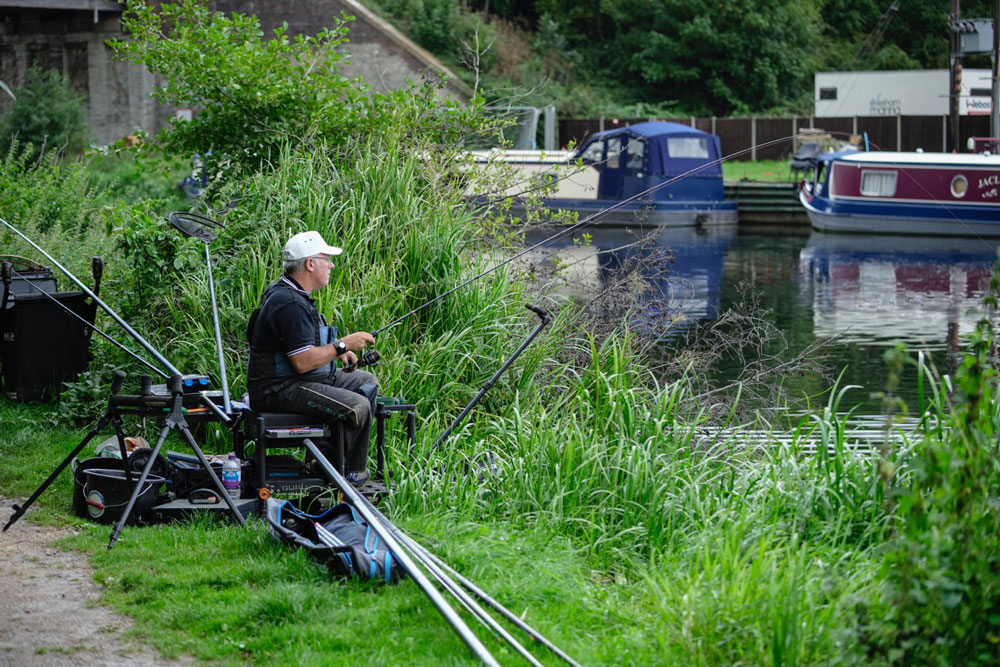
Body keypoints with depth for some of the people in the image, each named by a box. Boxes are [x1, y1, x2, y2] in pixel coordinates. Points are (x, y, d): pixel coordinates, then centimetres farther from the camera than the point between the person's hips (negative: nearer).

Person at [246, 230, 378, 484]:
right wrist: (343, 345, -16)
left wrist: (338, 353, 11)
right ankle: (352, 474, -3)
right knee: (357, 406, -23)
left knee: (366, 382, 16)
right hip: (278, 390, -12)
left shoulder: (294, 294, 13)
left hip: (294, 379, 12)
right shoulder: (289, 304, -22)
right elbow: (302, 362, -26)